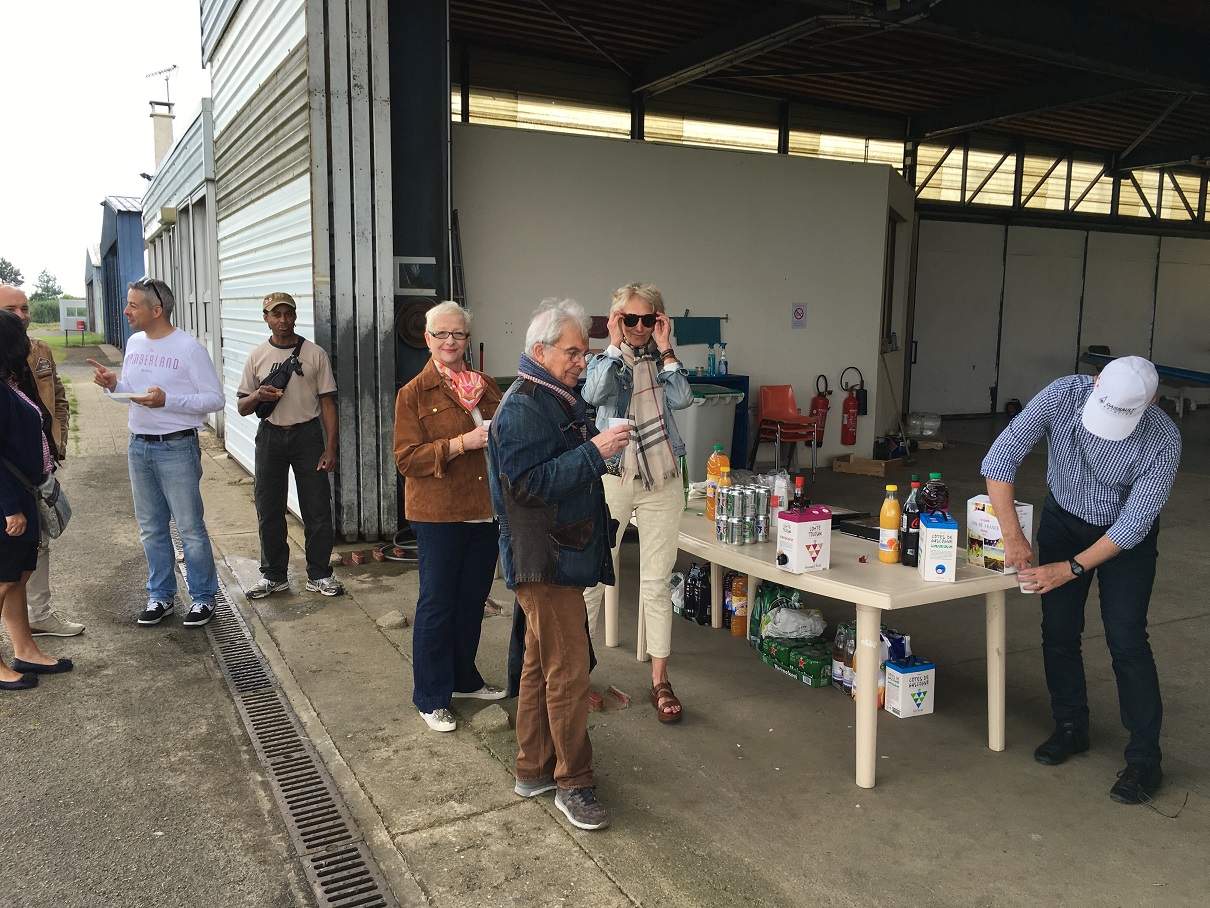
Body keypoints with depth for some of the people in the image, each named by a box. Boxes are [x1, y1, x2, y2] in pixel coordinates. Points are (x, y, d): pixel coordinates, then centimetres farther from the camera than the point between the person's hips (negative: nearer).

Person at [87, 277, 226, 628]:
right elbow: (131, 393, 19)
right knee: (151, 528, 14)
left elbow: (215, 399, -15)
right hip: (139, 446, 7)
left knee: (190, 527, 0)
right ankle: (161, 596, 27)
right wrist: (113, 384, -2)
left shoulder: (189, 348, -12)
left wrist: (167, 400, -23)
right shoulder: (134, 343, 9)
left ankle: (203, 598, 13)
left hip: (177, 447, -7)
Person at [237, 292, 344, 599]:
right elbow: (241, 407, 9)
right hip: (270, 436, 2)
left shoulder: (315, 354, 1)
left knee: (317, 508, 0)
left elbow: (327, 403, 0)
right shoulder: (256, 357, 6)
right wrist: (258, 396, -15)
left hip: (307, 435, -2)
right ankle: (274, 575, 20)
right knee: (268, 510, 6)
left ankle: (319, 574, 13)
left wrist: (331, 447, -8)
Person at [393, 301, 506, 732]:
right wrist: (463, 443, -20)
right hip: (438, 513, -5)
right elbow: (407, 458, -12)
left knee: (472, 599, 15)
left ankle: (464, 678, 34)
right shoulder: (414, 393, -4)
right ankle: (430, 697, 16)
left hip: (484, 510, 5)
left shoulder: (487, 387, 11)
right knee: (437, 603, 3)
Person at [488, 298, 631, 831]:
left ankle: (534, 769, 30)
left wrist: (603, 448, 12)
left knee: (541, 666, 17)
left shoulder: (561, 399, 16)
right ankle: (572, 784, 11)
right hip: (544, 561, -10)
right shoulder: (523, 408, -17)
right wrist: (594, 452, -26)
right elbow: (532, 483, -26)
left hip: (564, 554, 11)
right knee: (568, 672, -3)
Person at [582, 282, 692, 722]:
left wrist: (665, 349, -10)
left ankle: (660, 680, 15)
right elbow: (594, 394, -18)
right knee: (593, 574, 4)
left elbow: (682, 399, -10)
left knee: (657, 581, 6)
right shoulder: (603, 359, 4)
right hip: (611, 478, -1)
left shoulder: (662, 360, 8)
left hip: (662, 482, 1)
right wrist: (615, 345, -13)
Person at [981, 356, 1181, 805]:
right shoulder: (1063, 395, -29)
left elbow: (1133, 525, -25)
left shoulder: (1163, 440, -31)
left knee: (1126, 639, -8)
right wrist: (1013, 535, -33)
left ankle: (1145, 759, 4)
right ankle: (1071, 728, 22)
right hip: (1063, 518, 3)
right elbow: (1000, 459, -30)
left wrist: (1070, 569, -28)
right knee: (1058, 630, 4)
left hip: (1125, 534, -2)